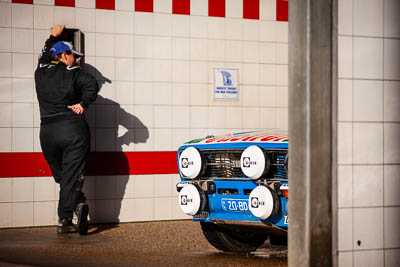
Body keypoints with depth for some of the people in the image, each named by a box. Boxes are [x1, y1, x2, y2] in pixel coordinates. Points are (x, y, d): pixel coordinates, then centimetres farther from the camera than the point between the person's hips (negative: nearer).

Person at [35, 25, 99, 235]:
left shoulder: (41, 72, 11)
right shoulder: (72, 73, -2)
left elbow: (44, 56, 33)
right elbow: (92, 85, -20)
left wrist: (53, 37, 46)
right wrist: (83, 104, -9)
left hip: (47, 132, 4)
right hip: (74, 130, -3)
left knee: (62, 176, 13)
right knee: (71, 176, -1)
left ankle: (78, 203, -5)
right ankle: (64, 221, -7)